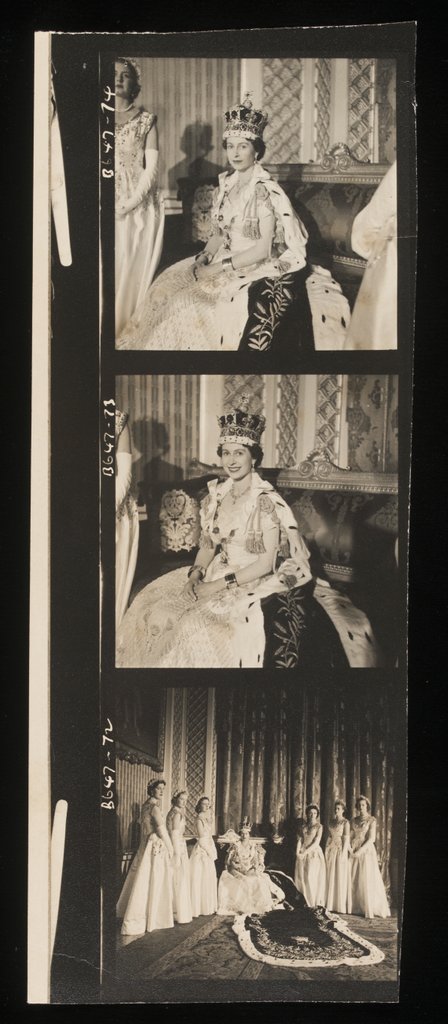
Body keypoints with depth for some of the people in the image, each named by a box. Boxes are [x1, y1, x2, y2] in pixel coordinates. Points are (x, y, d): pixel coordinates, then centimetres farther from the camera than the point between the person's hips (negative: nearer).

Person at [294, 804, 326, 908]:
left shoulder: (319, 826, 3)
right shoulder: (303, 827, 16)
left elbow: (316, 842, -6)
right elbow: (299, 840, 9)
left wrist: (305, 852, -13)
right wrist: (298, 852, -8)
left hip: (314, 854, -4)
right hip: (302, 855, 4)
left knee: (311, 878, -10)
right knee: (301, 878, -1)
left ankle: (313, 905, -5)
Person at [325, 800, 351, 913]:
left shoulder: (345, 822, -4)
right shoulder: (332, 822, 13)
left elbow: (346, 839, -9)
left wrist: (343, 854, -15)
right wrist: (326, 851, 8)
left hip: (340, 850, -6)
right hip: (330, 851, 6)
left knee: (340, 878, -3)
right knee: (330, 878, 5)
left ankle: (341, 906, 2)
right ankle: (330, 905, 10)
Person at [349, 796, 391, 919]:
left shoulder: (371, 820, -1)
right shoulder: (354, 820, 13)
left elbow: (372, 839, -8)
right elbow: (350, 836, 12)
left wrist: (360, 851, -14)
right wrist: (350, 848, -5)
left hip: (366, 850, -4)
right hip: (354, 852, 4)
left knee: (367, 879, -6)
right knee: (353, 879, 2)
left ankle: (370, 909, -1)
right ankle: (354, 907, 10)